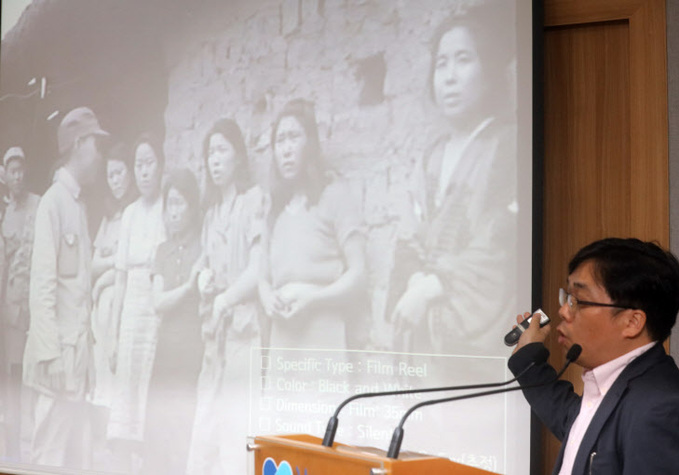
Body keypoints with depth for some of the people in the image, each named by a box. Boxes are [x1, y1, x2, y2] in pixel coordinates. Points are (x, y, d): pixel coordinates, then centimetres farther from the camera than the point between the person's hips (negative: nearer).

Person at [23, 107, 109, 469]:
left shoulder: (79, 205, 15)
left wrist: (84, 352, 15)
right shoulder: (53, 201, -11)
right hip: (58, 356, -8)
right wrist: (52, 354, -19)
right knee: (51, 457, -3)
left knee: (79, 458, 11)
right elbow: (42, 284, -16)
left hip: (78, 351, 8)